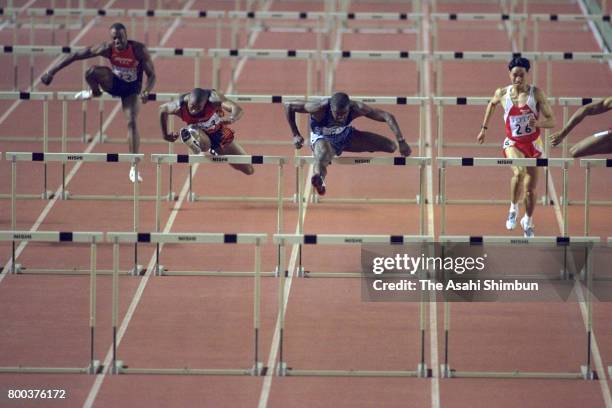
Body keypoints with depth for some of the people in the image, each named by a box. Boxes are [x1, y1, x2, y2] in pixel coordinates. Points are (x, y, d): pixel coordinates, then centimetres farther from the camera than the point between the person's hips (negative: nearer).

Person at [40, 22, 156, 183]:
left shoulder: (139, 49, -27)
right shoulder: (107, 48, -24)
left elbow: (152, 75, -21)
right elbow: (76, 55, -20)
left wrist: (146, 91, -43)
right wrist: (52, 72, -21)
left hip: (131, 88, -1)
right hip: (114, 83, 1)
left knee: (132, 122, -19)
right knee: (92, 72, -30)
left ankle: (134, 167, -12)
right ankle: (94, 92, 6)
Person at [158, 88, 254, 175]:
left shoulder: (213, 99, -37)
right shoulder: (179, 107, -30)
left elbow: (238, 110, -48)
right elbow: (162, 109, -7)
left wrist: (231, 119, -70)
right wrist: (165, 134, 1)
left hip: (219, 133, 2)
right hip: (200, 133, -2)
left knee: (248, 170, 12)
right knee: (204, 145, -43)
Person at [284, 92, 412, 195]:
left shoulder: (356, 108, -31)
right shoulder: (320, 108, -36)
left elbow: (387, 116, -25)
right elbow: (288, 105, -25)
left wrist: (401, 142, -31)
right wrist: (295, 135, -22)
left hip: (345, 135, 5)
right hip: (322, 138, -5)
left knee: (390, 146, -2)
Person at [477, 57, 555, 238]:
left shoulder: (536, 93, -11)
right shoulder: (502, 93, -6)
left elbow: (551, 121, -9)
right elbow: (492, 104, 19)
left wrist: (539, 122, -31)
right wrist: (484, 128, 21)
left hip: (533, 144, 1)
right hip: (513, 143, -1)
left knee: (530, 188, 7)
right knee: (519, 172, -32)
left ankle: (528, 222, 33)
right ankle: (513, 209, -9)